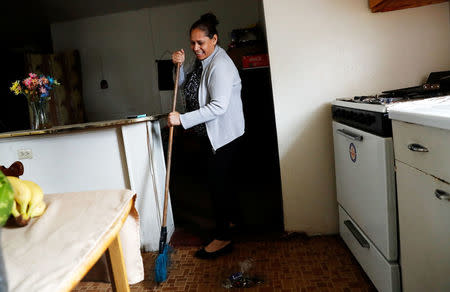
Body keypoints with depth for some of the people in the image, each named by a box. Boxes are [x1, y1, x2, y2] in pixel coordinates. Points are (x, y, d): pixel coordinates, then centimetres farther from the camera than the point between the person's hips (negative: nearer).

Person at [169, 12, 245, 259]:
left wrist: (182, 119, -30)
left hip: (224, 134, -10)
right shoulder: (201, 61, 9)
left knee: (216, 181, -6)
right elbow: (184, 86, 16)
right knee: (221, 177, 20)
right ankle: (231, 218, 39)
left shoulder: (220, 65, -21)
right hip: (209, 134, 10)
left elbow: (218, 106, -29)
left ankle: (223, 238, 6)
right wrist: (180, 65, -3)